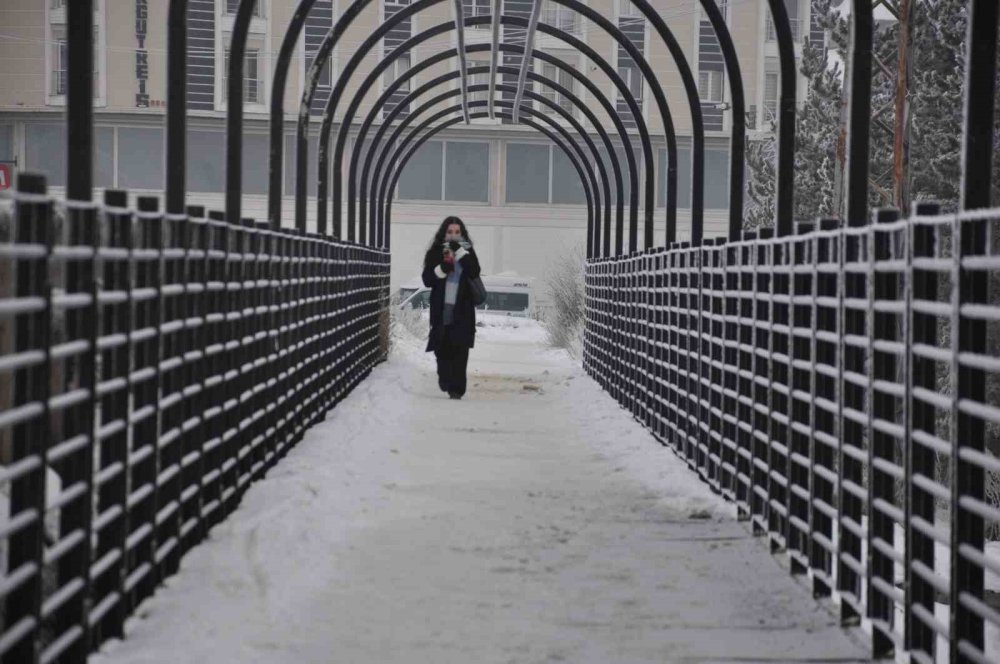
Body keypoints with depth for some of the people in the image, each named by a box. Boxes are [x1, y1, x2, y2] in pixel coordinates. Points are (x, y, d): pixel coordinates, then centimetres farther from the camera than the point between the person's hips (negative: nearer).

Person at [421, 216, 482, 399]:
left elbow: (474, 272, -11)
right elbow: (427, 279, 2)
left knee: (460, 349, -8)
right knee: (442, 348, 4)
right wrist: (441, 269, -16)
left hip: (462, 310, -1)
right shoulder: (436, 253, 7)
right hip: (441, 309, 1)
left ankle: (456, 388, -9)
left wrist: (460, 252, -18)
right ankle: (444, 378, 30)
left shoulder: (467, 252, 6)